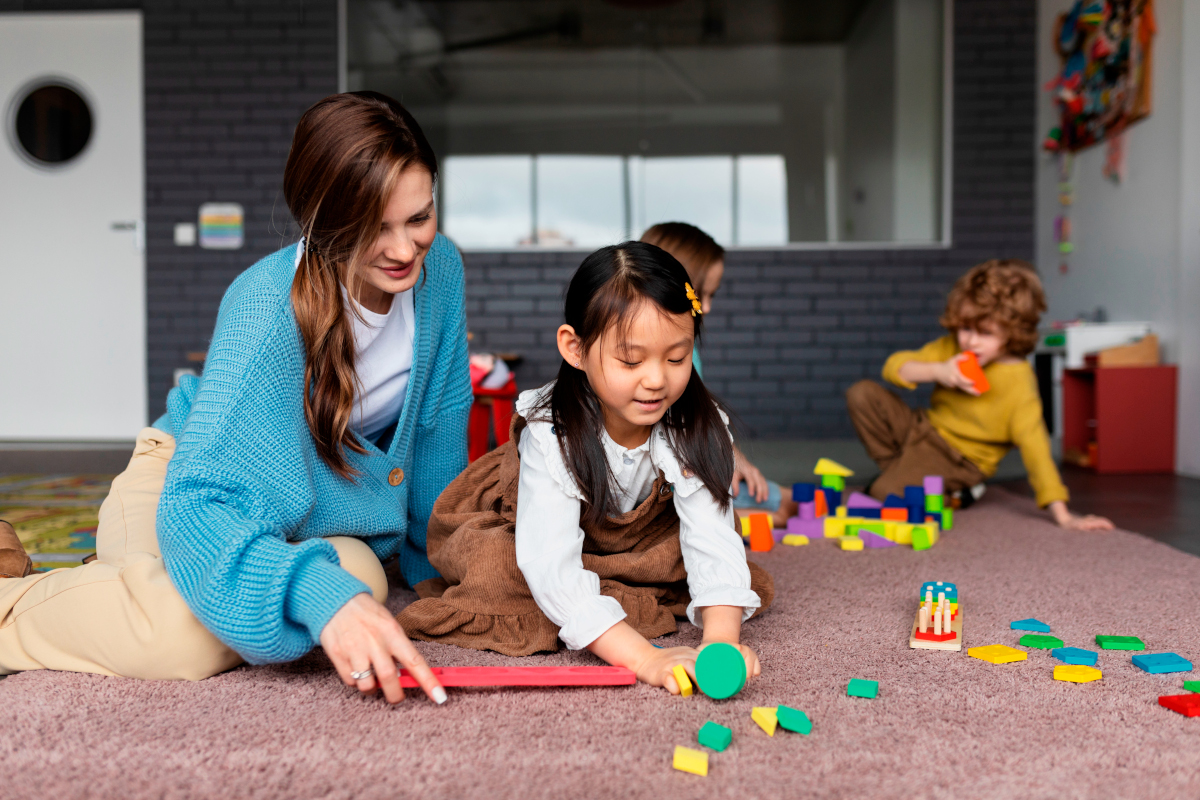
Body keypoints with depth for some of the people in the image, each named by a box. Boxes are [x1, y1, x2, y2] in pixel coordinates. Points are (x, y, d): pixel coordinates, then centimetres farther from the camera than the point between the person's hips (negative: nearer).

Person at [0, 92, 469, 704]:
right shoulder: (268, 305, -31)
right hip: (189, 483, -7)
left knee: (361, 580, -27)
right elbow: (193, 504, -39)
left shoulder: (439, 270, -14)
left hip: (325, 503, 7)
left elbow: (437, 423, 2)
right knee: (187, 636, -38)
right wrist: (321, 593, -55)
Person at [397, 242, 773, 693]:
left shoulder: (699, 428, -25)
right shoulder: (550, 436, -36)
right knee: (493, 568, -36)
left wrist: (721, 640, -52)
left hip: (634, 540, 3)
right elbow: (552, 568, -45)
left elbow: (712, 540, -33)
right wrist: (643, 658, -56)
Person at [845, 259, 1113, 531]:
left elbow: (1033, 444, -26)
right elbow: (894, 366, -3)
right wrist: (937, 371, -23)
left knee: (888, 493, -29)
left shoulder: (1018, 380, -22)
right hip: (924, 426, 6)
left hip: (958, 457, -6)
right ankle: (897, 469, 5)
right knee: (862, 394, -10)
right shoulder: (951, 347, -6)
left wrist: (1062, 515, -30)